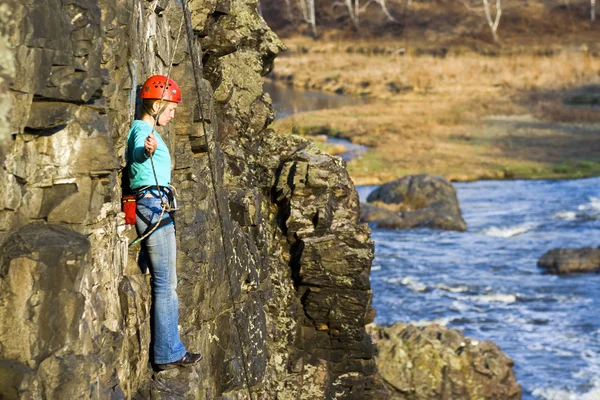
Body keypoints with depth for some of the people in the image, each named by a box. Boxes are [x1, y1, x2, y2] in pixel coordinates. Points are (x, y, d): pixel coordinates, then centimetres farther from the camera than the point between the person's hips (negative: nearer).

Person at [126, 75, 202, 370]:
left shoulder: (144, 130, 18)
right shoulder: (143, 130, -13)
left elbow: (132, 155, 42)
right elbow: (136, 152, -39)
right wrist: (147, 149, -61)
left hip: (152, 208, 11)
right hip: (154, 207, -11)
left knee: (164, 282, 15)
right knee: (165, 283, -8)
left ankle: (169, 349, 22)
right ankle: (168, 354, -5)